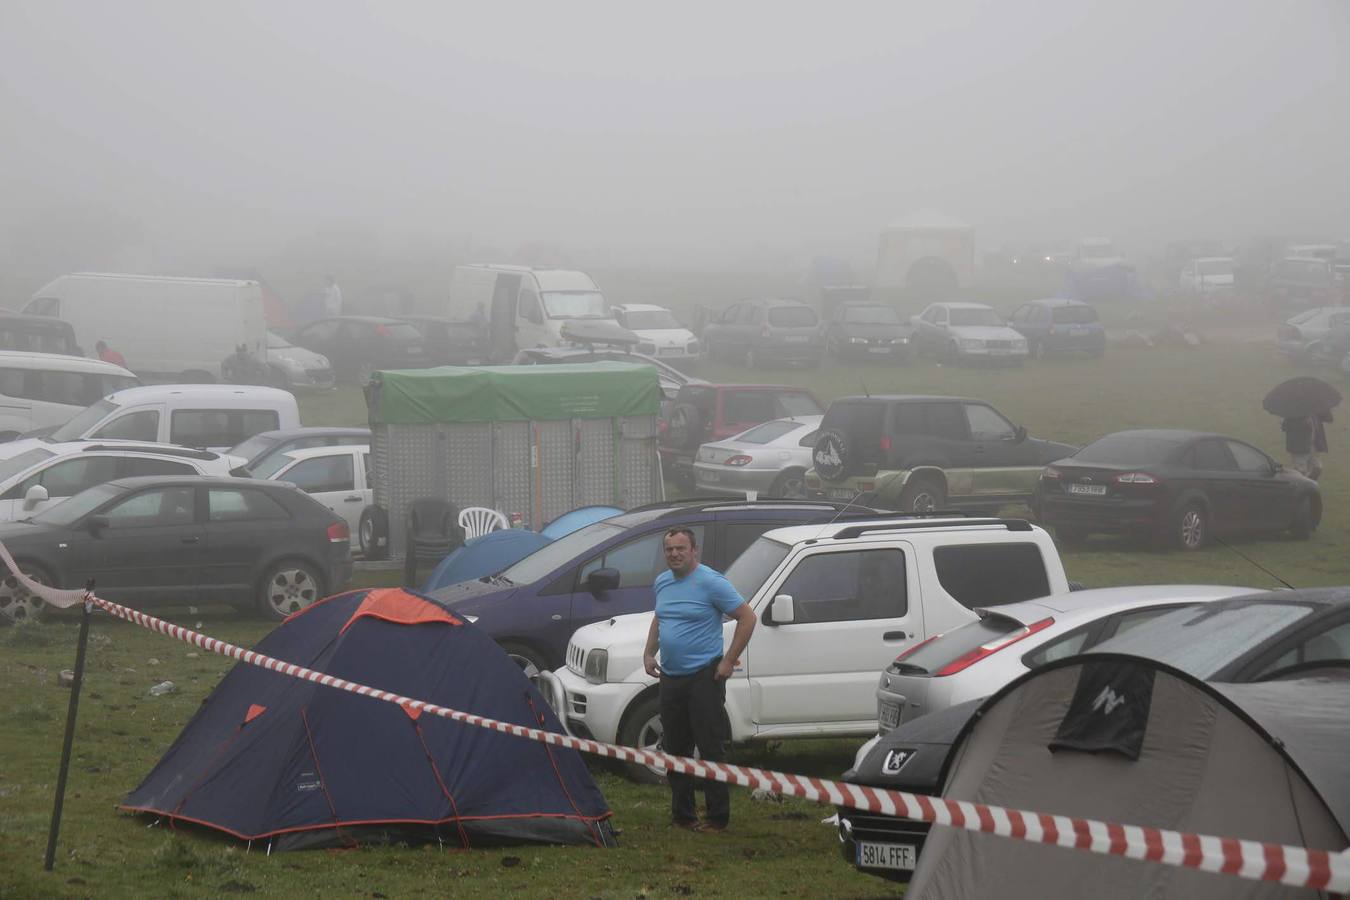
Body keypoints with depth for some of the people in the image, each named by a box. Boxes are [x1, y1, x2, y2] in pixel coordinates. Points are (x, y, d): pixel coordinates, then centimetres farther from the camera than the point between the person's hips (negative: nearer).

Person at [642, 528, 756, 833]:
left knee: (711, 749, -8)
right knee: (675, 748, 12)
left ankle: (718, 818, -5)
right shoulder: (662, 583, 12)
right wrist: (649, 653, 15)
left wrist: (729, 660, -14)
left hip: (704, 678, -8)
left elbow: (747, 618, -11)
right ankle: (682, 815, 21)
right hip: (670, 678, 8)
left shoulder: (710, 582, -12)